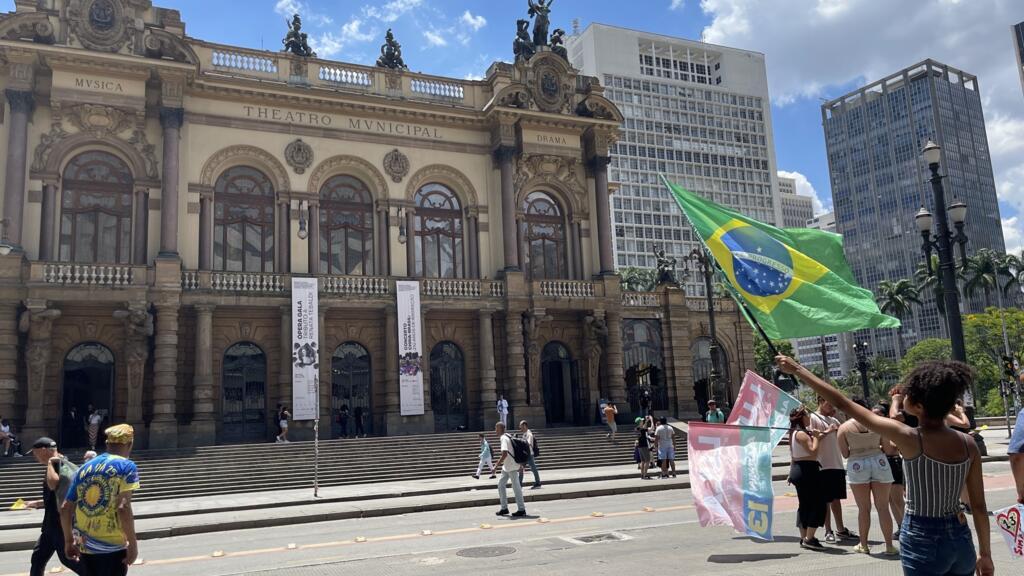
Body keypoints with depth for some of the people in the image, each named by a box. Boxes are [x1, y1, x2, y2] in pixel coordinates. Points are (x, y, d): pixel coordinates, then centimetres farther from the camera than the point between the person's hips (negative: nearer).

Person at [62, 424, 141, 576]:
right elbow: (123, 508, -20)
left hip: (84, 546, 6)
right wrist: (133, 544, -14)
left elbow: (65, 509, 9)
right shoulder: (126, 466, -9)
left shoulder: (85, 468, 9)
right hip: (112, 547, -6)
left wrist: (68, 541, 21)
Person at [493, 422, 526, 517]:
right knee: (501, 484, 12)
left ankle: (521, 509, 3)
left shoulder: (504, 438, -18)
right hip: (507, 466, 10)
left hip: (512, 466, -10)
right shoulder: (508, 436, 12)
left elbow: (504, 454, -28)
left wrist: (496, 465, -25)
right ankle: (504, 508, 16)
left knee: (516, 487, -3)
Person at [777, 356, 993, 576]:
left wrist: (797, 370, -8)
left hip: (923, 541, -5)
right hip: (961, 540, 5)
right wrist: (985, 554, 15)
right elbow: (980, 508, 2)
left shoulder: (910, 439, -18)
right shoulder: (968, 444, -4)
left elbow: (843, 404, -15)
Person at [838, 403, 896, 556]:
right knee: (883, 507, 6)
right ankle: (889, 546, 7)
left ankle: (863, 545, 17)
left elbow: (845, 454, -2)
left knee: (863, 508, 8)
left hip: (857, 465, -1)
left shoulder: (844, 427, -2)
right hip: (879, 463, 1)